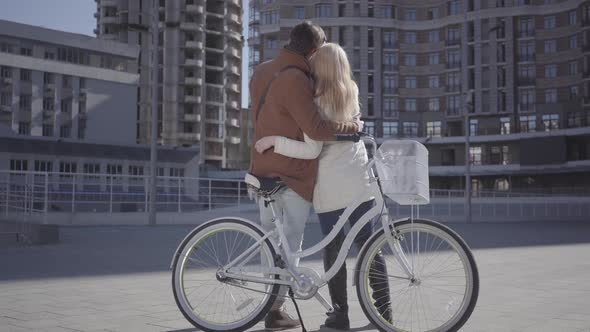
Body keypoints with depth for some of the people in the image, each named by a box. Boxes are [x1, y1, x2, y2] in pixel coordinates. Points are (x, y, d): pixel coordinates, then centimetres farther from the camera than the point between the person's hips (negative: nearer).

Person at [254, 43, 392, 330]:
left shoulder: (316, 102, -12)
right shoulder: (353, 93, 7)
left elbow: (311, 150, -19)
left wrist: (272, 140, -14)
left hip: (330, 186, -5)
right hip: (359, 180, 5)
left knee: (333, 250, 4)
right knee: (367, 244, 10)